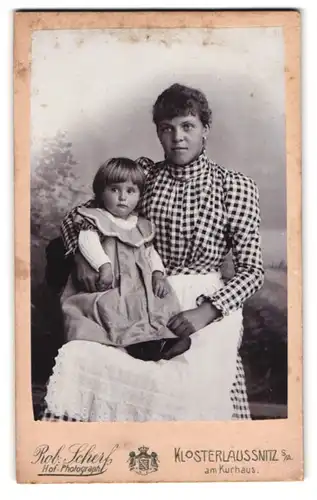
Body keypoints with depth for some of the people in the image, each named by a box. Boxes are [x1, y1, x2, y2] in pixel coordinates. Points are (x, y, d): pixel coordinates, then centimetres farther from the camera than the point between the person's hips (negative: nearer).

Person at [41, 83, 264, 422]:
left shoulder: (236, 187, 0)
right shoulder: (143, 174, 9)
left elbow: (251, 270, -2)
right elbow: (76, 216, 15)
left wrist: (207, 311, -16)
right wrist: (81, 257, -5)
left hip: (208, 306, -2)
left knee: (194, 388, -29)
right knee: (77, 358, -23)